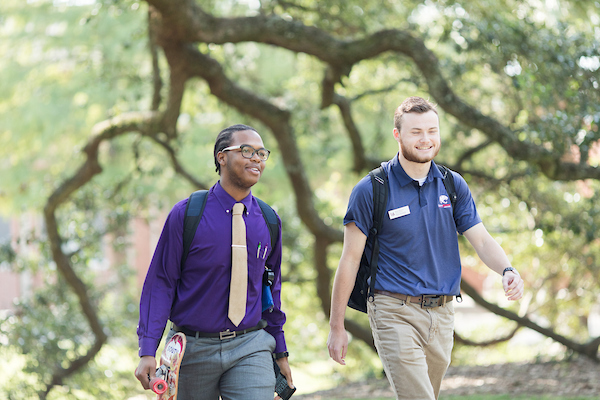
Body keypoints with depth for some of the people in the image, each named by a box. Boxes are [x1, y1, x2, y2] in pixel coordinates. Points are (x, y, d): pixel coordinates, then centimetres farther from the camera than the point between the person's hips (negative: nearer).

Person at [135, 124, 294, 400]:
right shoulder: (186, 214, -6)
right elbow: (161, 282, -6)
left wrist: (280, 353, 19)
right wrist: (148, 351, -13)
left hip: (251, 347, 2)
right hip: (193, 349, -2)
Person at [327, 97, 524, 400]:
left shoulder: (453, 185, 7)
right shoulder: (371, 190, -6)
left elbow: (482, 240, 4)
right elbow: (350, 259, -3)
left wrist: (507, 271, -19)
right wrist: (336, 327, -3)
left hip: (441, 314, 5)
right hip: (395, 313, -5)